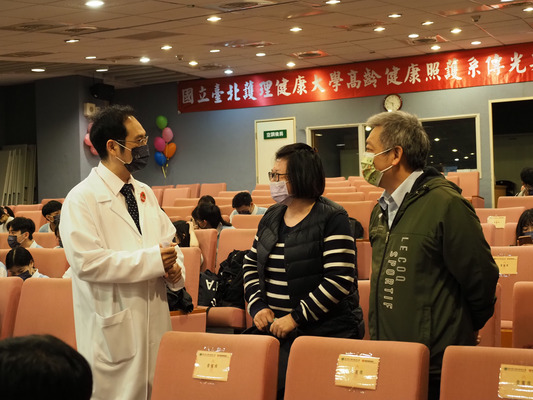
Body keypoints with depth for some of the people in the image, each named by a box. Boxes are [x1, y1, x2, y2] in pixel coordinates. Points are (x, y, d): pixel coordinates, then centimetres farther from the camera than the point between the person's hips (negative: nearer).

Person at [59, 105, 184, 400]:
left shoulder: (144, 193, 13)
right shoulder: (81, 199, -11)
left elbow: (168, 239, 18)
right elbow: (87, 262, -21)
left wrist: (173, 265, -5)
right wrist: (152, 260, -20)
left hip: (154, 318, 7)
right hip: (114, 328, -7)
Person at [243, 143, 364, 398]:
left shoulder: (332, 219, -12)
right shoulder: (271, 217, 10)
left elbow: (339, 280, -18)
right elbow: (251, 265, 17)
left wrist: (296, 318, -18)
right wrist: (257, 306, 0)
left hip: (324, 334, -6)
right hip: (274, 330, 6)